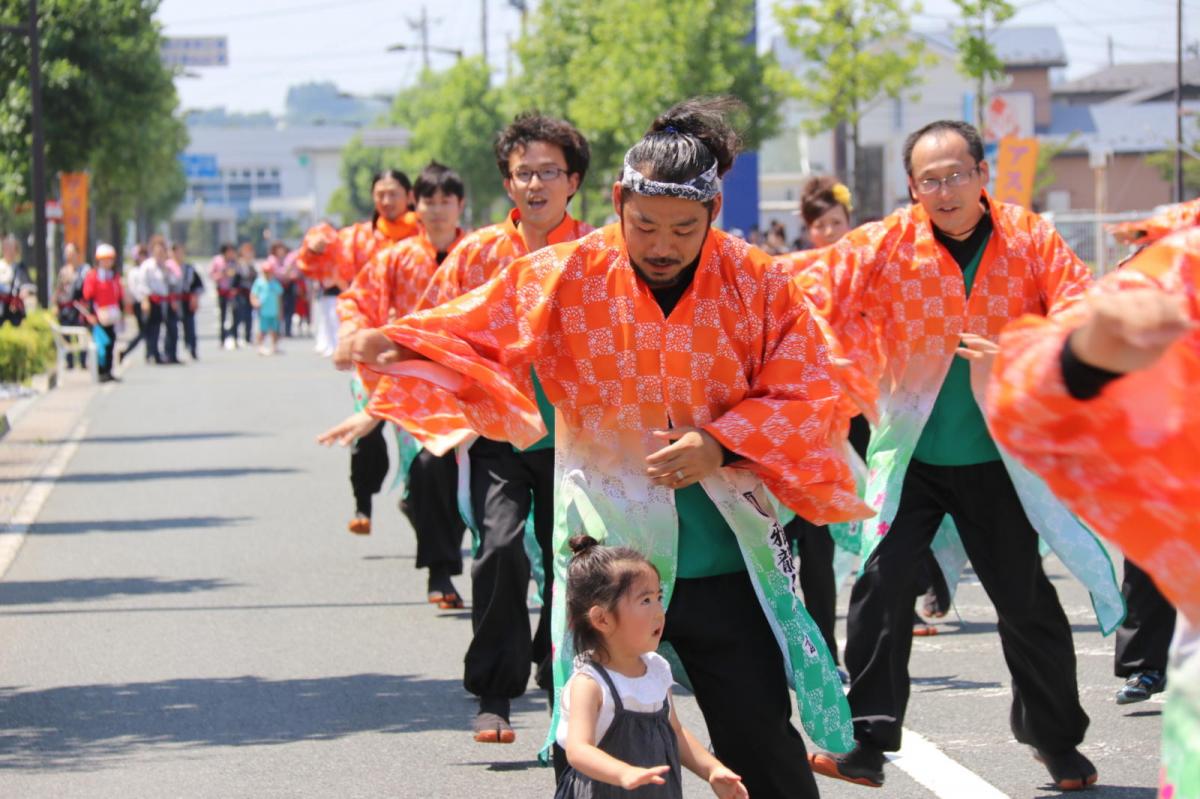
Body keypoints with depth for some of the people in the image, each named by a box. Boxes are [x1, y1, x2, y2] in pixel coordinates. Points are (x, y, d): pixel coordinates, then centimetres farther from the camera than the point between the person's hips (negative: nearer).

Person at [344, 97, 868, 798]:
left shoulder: (760, 285, -2)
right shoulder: (563, 278, -4)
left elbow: (807, 397, -1)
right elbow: (469, 334, -3)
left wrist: (721, 443, -15)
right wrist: (395, 347, -23)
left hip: (727, 566, 0)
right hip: (607, 559, 0)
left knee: (762, 742, 7)